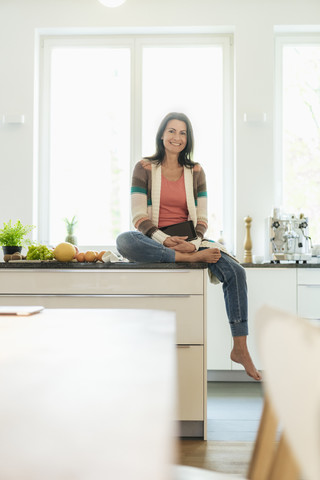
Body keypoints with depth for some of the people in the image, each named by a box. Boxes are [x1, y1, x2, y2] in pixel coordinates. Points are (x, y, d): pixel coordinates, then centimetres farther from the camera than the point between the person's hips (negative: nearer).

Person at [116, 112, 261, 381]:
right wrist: (164, 240, -21)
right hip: (154, 240, -2)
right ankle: (191, 258, -30)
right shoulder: (145, 168, 3)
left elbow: (202, 217, 6)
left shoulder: (196, 172, 11)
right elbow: (139, 215, -4)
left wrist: (194, 242, -15)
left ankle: (240, 348, -13)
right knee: (124, 241, -36)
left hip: (188, 240, 2)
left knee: (235, 272, -21)